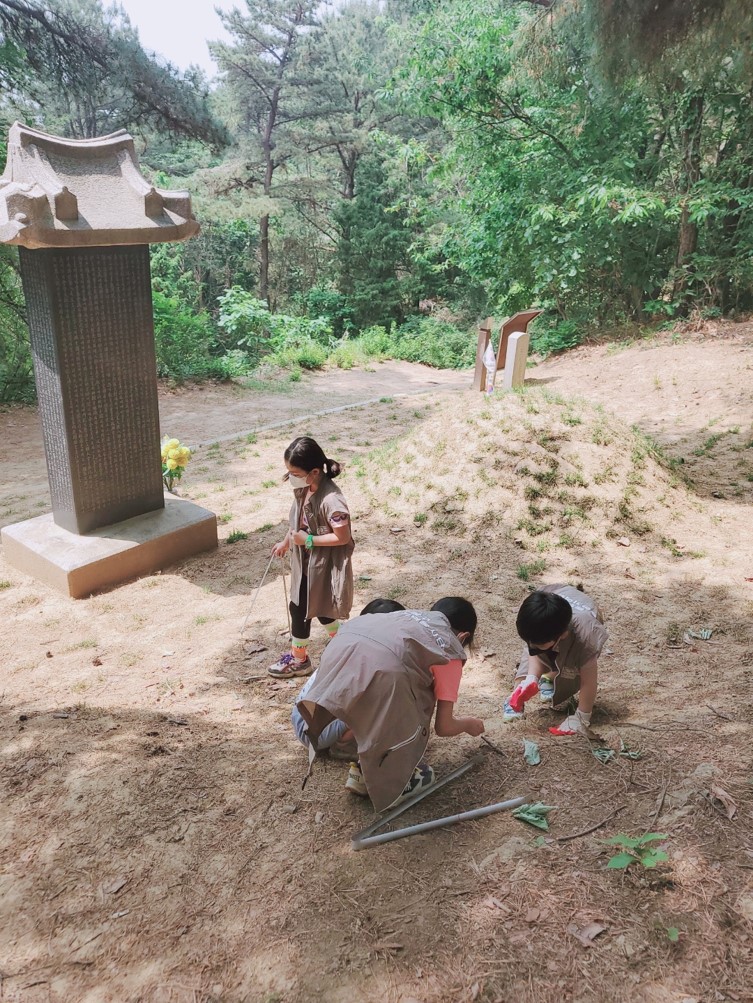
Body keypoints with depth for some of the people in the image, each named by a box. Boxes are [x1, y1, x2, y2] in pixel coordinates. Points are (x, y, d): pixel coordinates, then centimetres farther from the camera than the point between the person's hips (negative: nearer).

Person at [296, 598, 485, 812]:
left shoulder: (413, 617, 38)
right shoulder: (451, 652, 23)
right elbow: (443, 726, 25)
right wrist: (469, 724, 46)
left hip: (338, 648, 7)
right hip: (380, 664, -7)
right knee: (404, 721, 23)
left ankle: (363, 771, 37)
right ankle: (394, 783, 33)